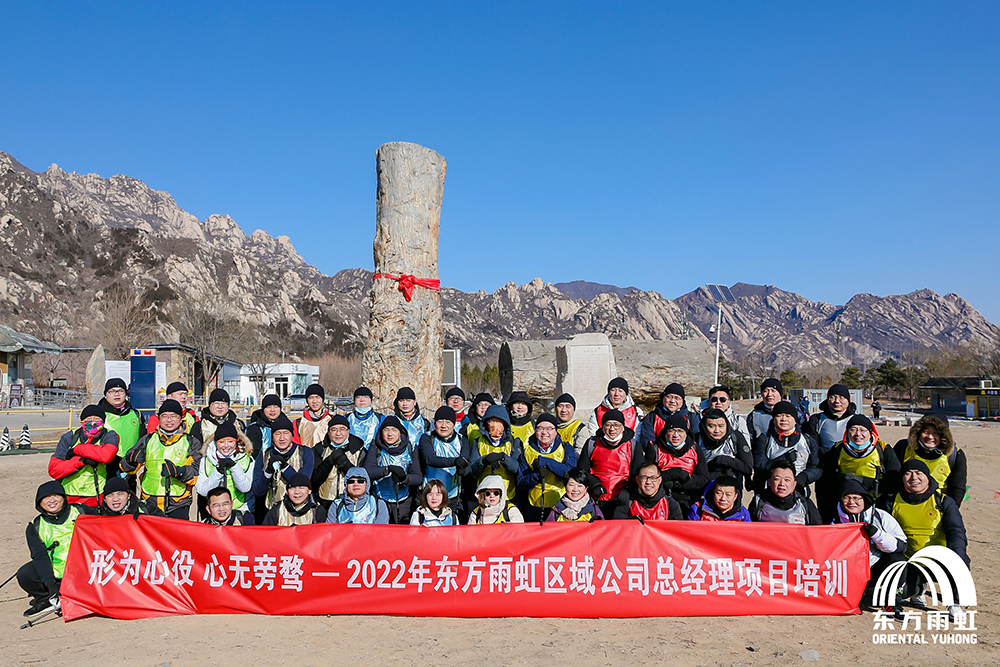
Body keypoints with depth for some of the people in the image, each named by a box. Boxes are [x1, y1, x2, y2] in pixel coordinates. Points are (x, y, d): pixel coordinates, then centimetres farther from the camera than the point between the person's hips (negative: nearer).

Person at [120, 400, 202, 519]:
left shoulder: (191, 443, 6)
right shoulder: (148, 440, 12)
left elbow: (196, 473, -4)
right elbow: (126, 467, 8)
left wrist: (177, 471, -23)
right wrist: (132, 459, -15)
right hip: (149, 503, 2)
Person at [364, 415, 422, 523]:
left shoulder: (410, 449, 3)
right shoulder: (375, 447, 1)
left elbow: (418, 477, -4)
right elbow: (367, 471, -12)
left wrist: (404, 478, -25)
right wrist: (388, 469, -27)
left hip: (404, 503, 1)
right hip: (380, 501, -1)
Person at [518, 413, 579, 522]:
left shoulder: (567, 449, 4)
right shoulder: (527, 450, 6)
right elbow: (520, 482, 1)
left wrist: (545, 461, -18)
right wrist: (536, 476, -19)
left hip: (560, 505, -1)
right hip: (534, 508, 1)